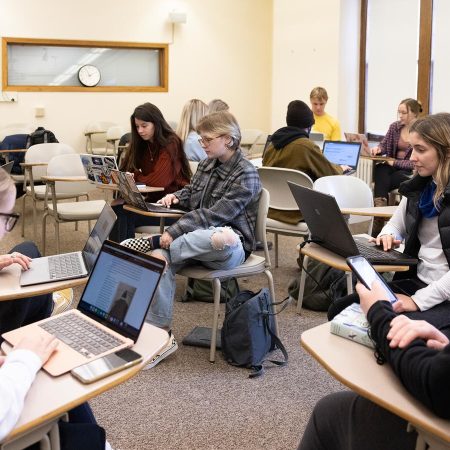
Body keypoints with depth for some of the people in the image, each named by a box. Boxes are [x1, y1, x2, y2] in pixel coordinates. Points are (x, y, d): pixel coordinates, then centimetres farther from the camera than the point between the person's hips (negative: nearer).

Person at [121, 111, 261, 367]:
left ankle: (151, 243, -23)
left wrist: (175, 233, -24)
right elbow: (192, 193, 31)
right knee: (159, 260, -26)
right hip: (196, 240, 6)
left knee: (224, 236, -44)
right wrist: (177, 197, 6)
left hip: (229, 248, -6)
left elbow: (215, 215, -19)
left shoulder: (246, 174, -9)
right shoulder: (207, 164, 14)